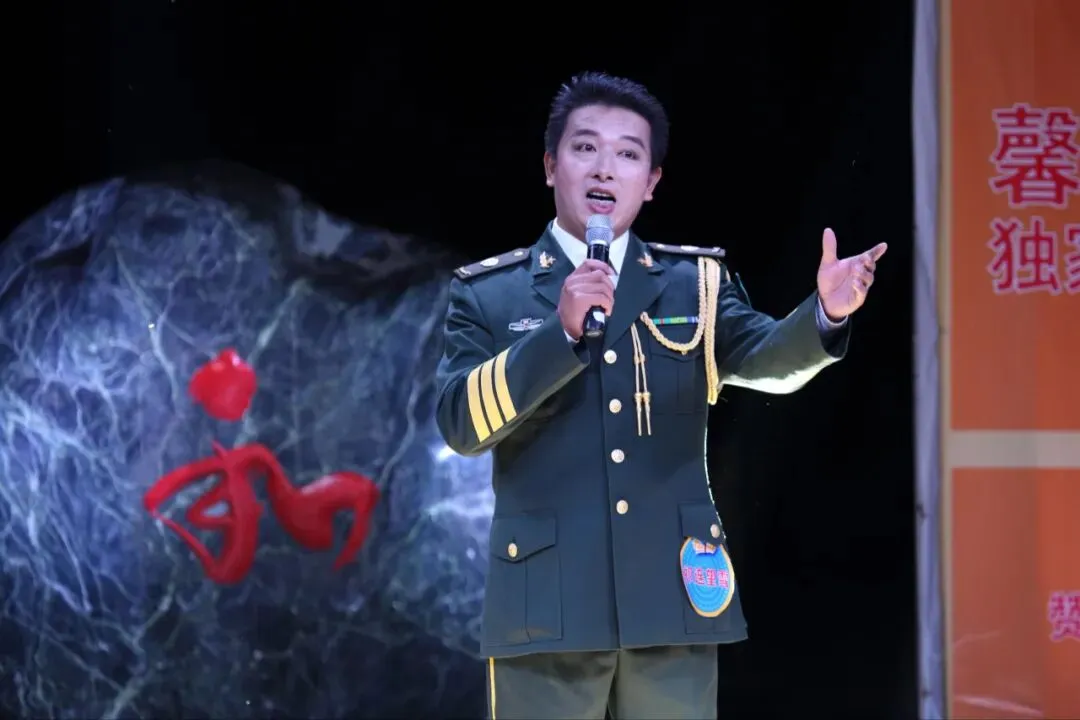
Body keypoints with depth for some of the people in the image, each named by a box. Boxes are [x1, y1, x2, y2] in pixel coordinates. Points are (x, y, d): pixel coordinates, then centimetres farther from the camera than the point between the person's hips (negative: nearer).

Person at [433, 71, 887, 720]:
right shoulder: (488, 293, 6)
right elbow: (461, 423, -7)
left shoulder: (698, 282, 11)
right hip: (547, 603, -2)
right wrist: (563, 330, -18)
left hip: (673, 599, 2)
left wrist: (826, 312, -29)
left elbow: (767, 361, -7)